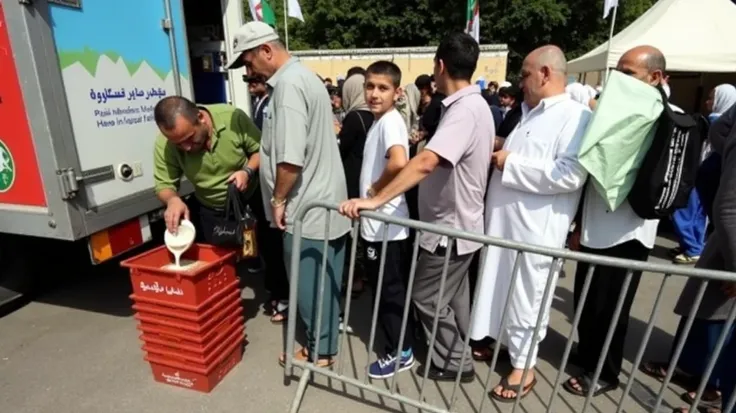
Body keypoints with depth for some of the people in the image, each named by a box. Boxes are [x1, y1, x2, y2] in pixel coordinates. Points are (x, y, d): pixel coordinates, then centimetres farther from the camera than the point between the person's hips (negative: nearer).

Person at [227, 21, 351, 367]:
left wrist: (279, 199, -12)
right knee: (325, 280, 18)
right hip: (326, 200, 10)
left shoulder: (288, 84, -17)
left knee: (309, 283, 6)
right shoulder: (304, 76, 15)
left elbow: (290, 158, -26)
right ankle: (325, 342, 34)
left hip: (307, 207, -10)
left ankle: (319, 351, 23)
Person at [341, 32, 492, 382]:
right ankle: (459, 355, 40)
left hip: (451, 228, -10)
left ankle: (452, 362, 26)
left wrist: (376, 200, -41)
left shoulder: (465, 110, -25)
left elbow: (426, 162, -39)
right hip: (456, 222, 10)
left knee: (427, 297, 7)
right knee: (452, 295, 22)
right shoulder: (472, 105, 7)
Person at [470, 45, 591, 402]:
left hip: (535, 229, -8)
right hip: (504, 220, 8)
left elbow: (570, 175, -25)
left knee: (525, 297, 5)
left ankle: (523, 367, 23)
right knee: (500, 288, 18)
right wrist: (499, 156, 6)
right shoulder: (531, 114, 15)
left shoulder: (576, 117, -12)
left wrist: (511, 164, -19)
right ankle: (498, 341, 38)